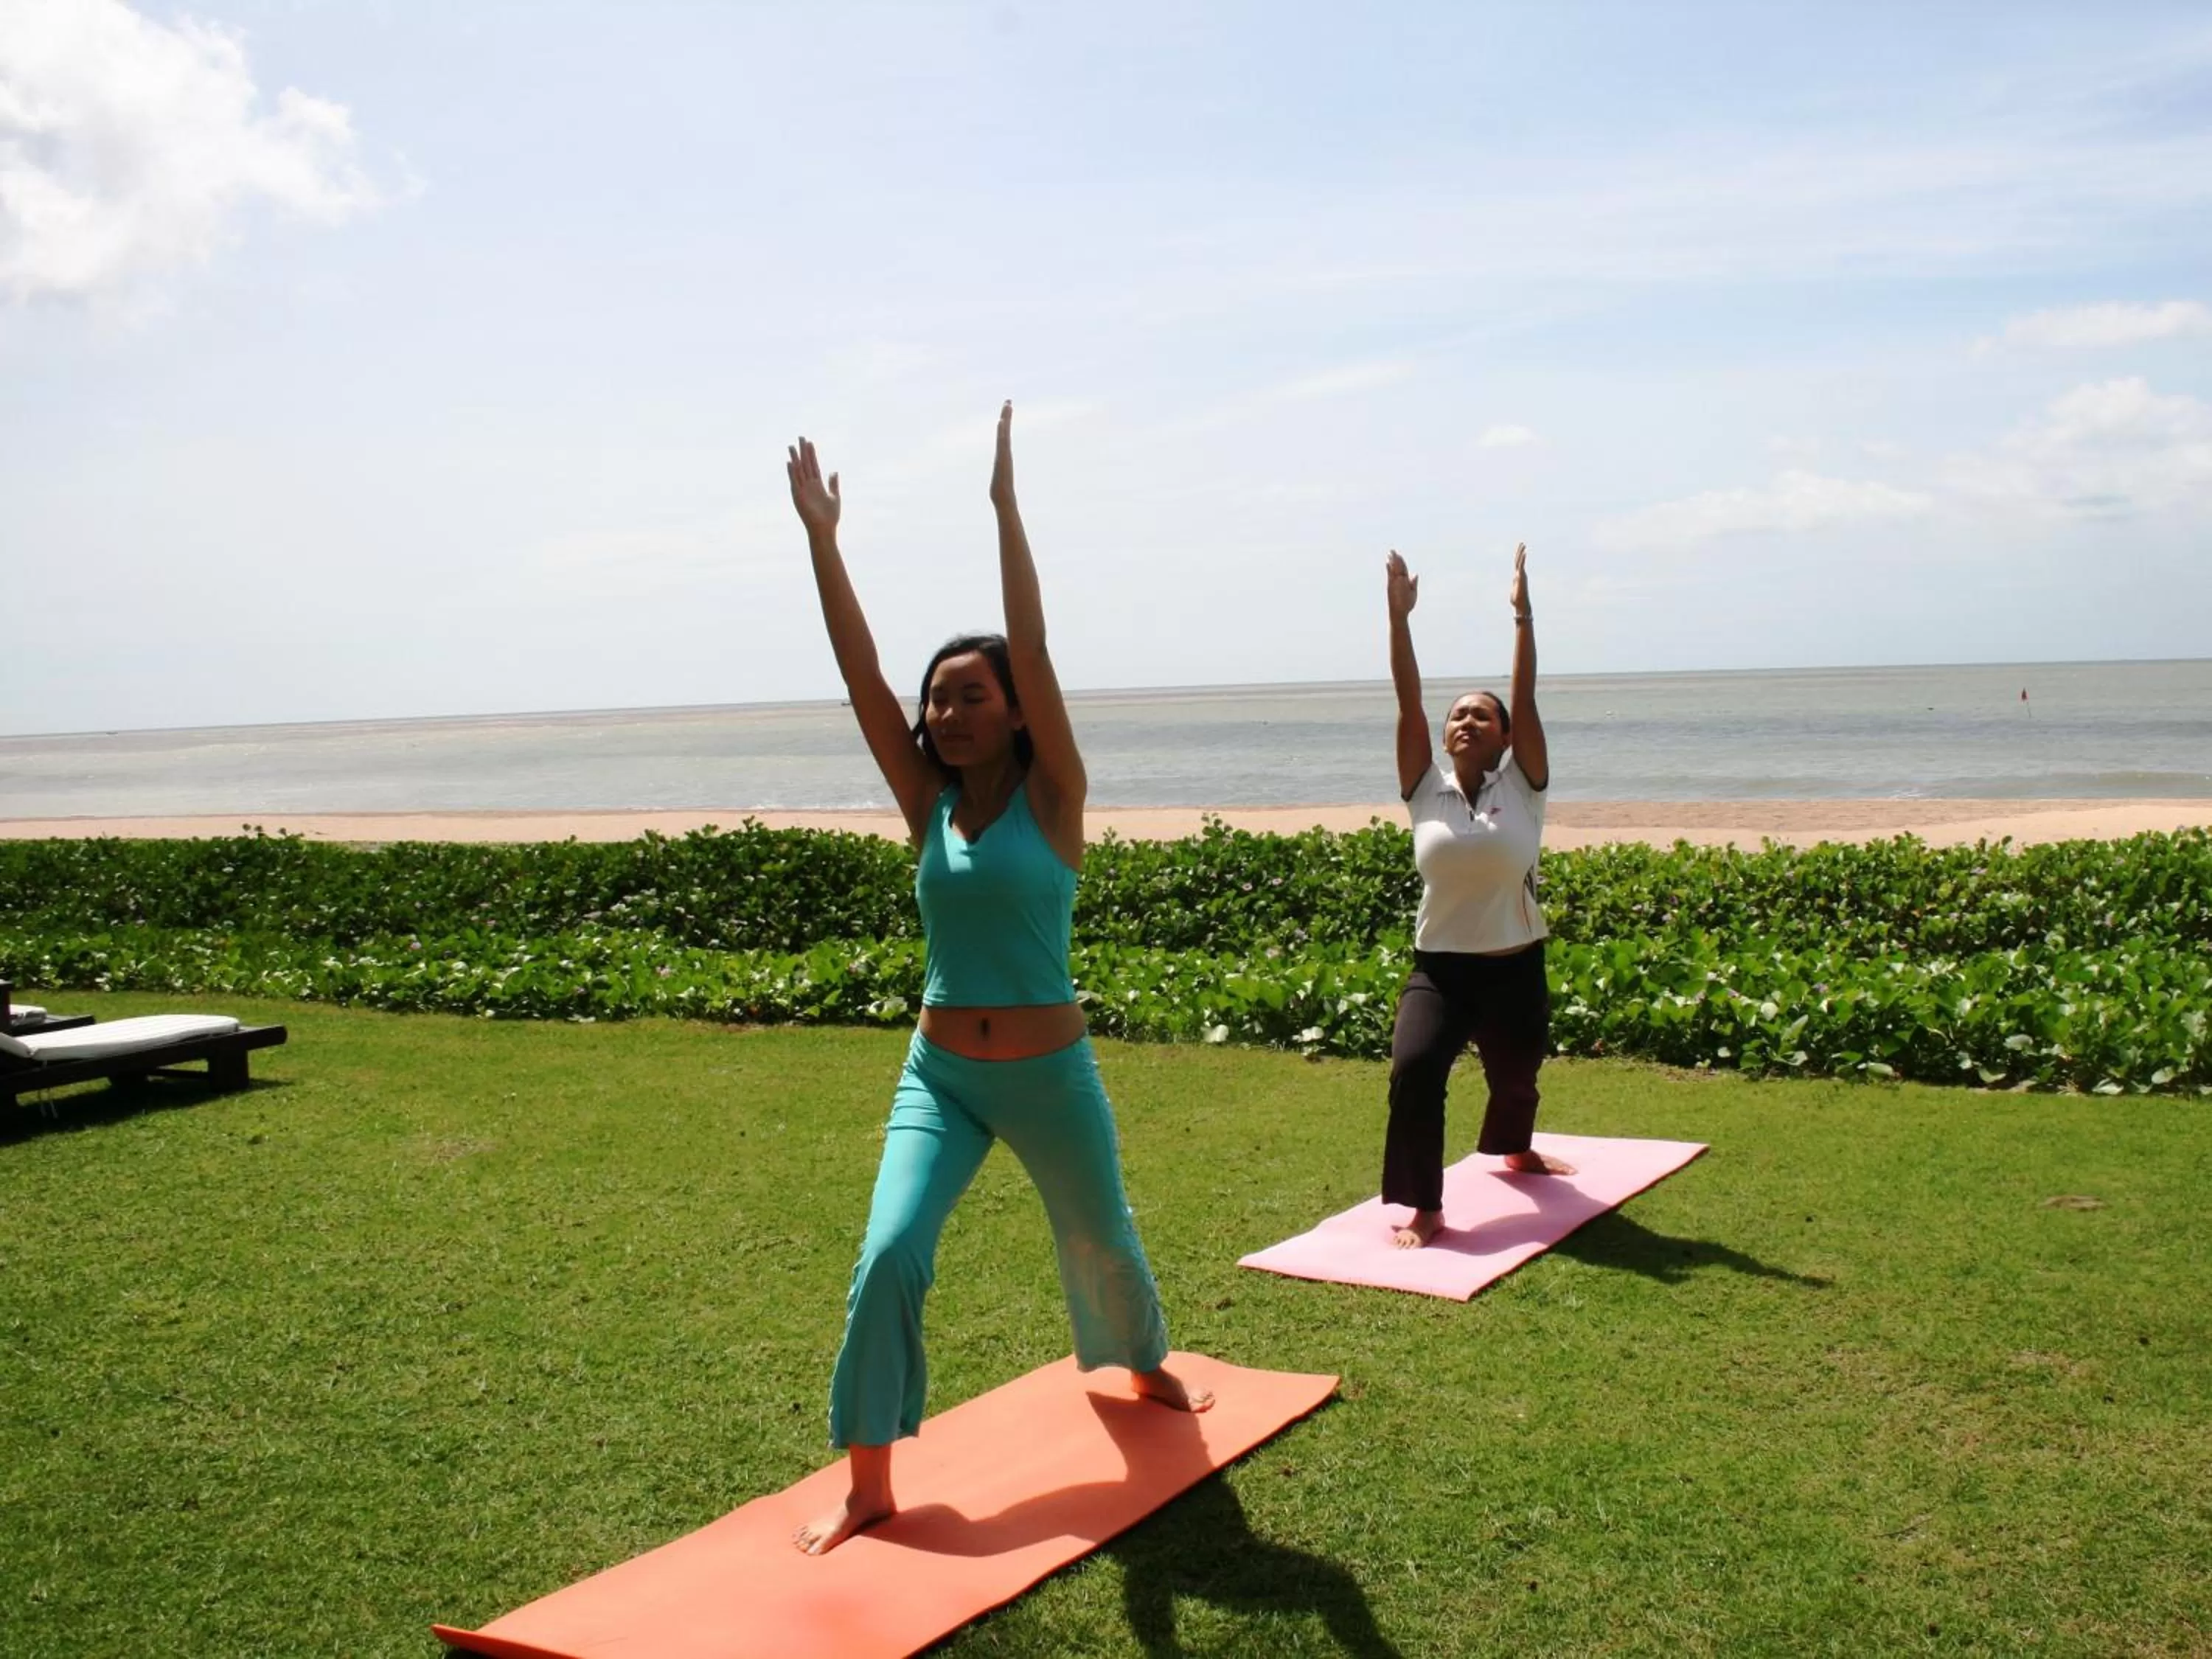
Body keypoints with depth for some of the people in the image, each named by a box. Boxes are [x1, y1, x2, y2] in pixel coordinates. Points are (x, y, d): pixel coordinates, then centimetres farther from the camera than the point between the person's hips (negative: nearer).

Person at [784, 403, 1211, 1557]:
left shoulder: (1051, 800, -9)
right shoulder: (928, 804, 0)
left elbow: (1034, 654, -20)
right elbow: (861, 675, -7)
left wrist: (1007, 506, -25)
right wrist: (821, 539, -14)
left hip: (1048, 1075, -2)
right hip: (936, 1073, 2)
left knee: (1101, 1246, 19)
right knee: (887, 1258, -15)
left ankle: (1148, 1369, 52)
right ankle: (868, 1486, -3)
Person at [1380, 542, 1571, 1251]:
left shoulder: (1521, 785, -2)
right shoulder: (1426, 788, 0)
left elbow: (1527, 699, -11)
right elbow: (1408, 702, -7)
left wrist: (1522, 613, -17)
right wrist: (1399, 619, -15)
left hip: (1515, 967, 1)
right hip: (1438, 966, 0)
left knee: (1515, 1081, 20)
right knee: (1413, 1069, -26)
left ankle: (1516, 1151, 56)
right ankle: (1425, 1208, -13)